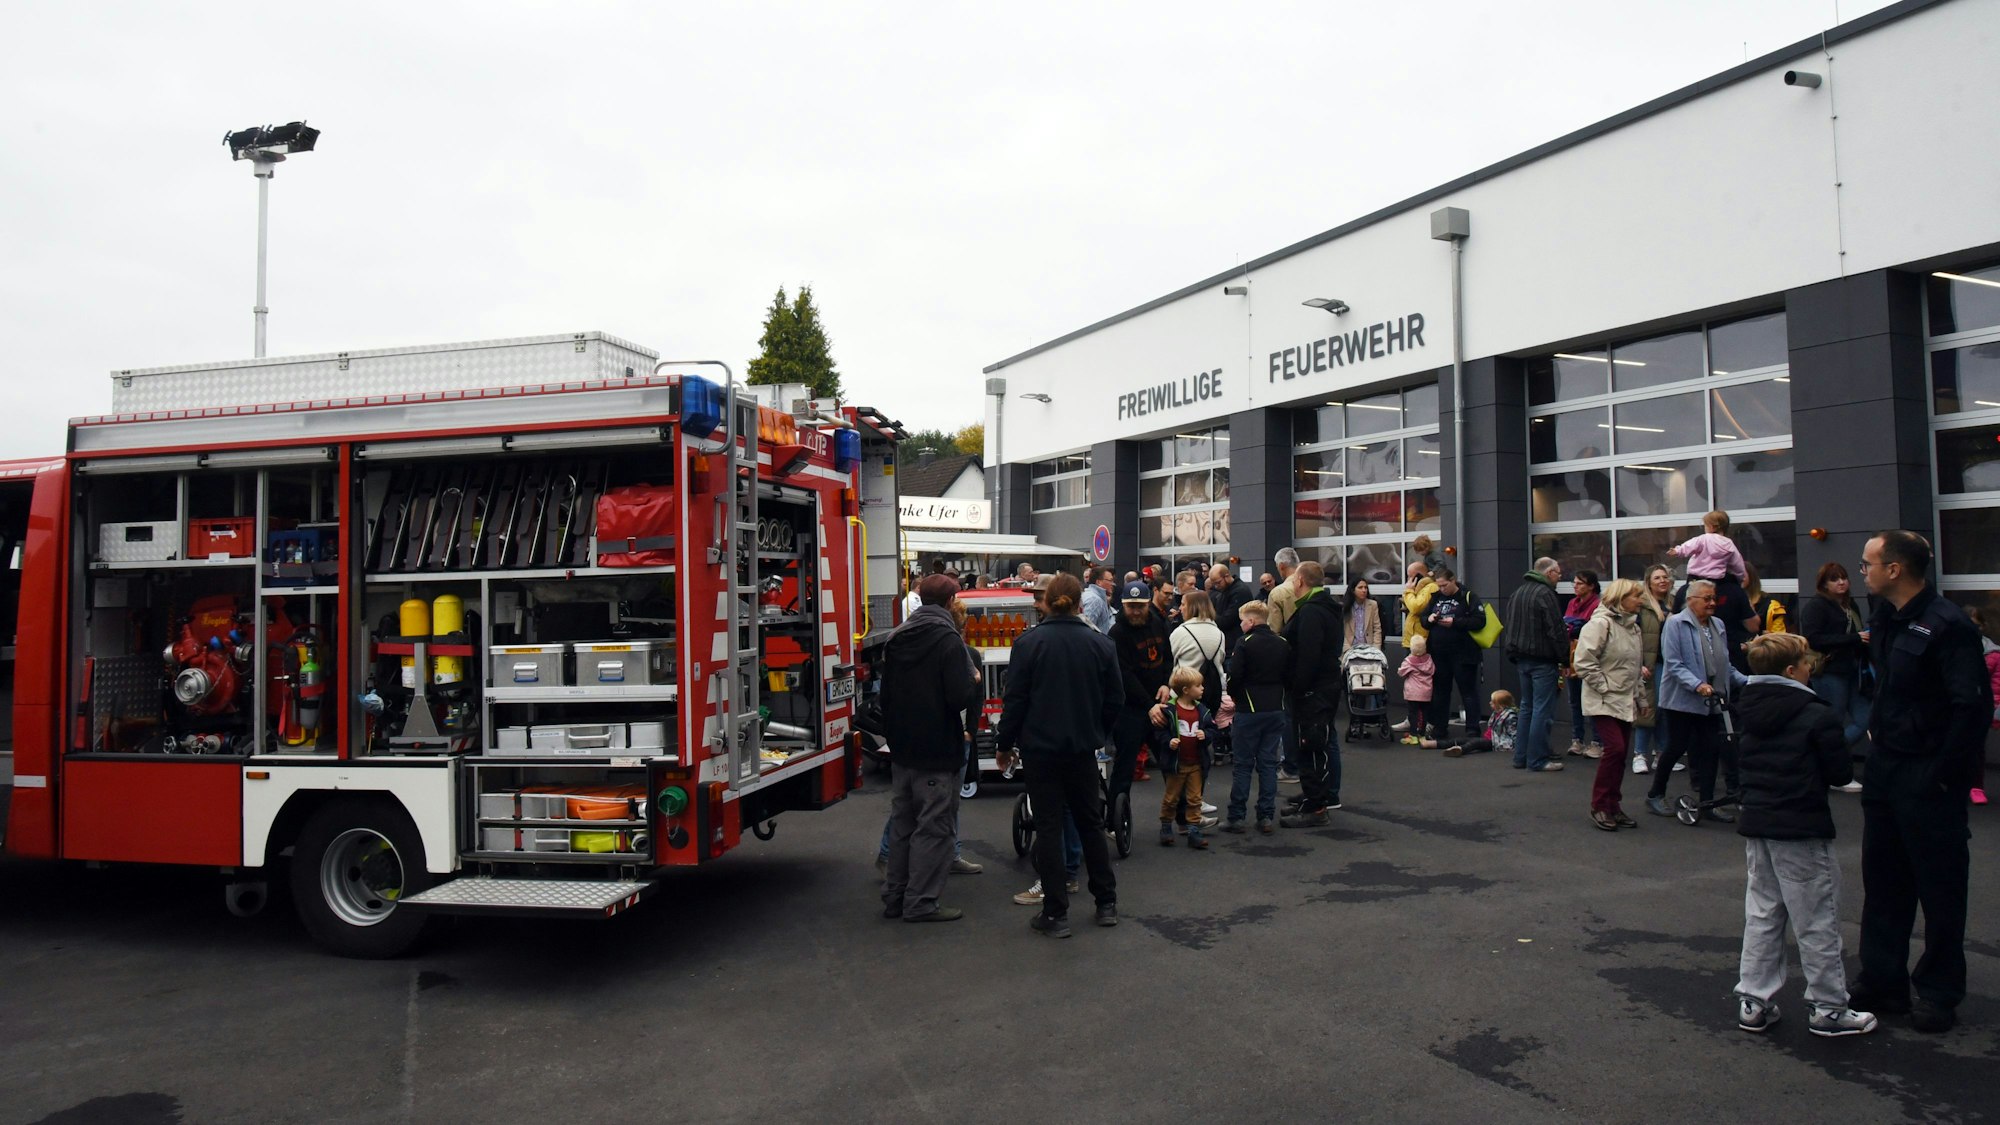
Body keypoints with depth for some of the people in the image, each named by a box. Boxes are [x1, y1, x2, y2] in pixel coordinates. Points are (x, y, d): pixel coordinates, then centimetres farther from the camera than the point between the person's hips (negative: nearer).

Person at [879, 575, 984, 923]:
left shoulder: (896, 638, 9)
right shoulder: (948, 640, -15)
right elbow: (961, 697, -23)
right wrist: (975, 681, -2)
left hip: (902, 750, 7)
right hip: (937, 751, -7)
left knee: (901, 824, 15)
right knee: (933, 828, 1)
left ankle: (895, 897, 22)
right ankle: (921, 902, 3)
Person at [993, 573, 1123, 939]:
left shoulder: (1028, 642, -10)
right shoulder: (1100, 644, -3)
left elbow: (1015, 699, -9)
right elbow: (1116, 699, 2)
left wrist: (1005, 744, 2)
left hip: (1040, 747, -2)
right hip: (1083, 749, 3)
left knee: (1049, 827, 3)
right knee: (1091, 822, 16)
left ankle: (1055, 914, 4)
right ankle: (1106, 904, 24)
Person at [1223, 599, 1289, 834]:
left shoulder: (1245, 644, -11)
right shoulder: (1283, 645, 5)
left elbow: (1234, 676, -14)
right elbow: (1289, 675, 9)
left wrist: (1233, 697, 4)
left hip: (1249, 711, -5)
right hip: (1276, 711, 5)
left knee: (1242, 764, 2)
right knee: (1268, 764, 9)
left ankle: (1236, 817, 4)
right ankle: (1266, 817, 8)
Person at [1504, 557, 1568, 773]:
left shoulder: (1518, 592, 15)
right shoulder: (1545, 594, -14)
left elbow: (1508, 627, 20)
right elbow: (1556, 629, -17)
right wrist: (1565, 656, -10)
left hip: (1521, 658, 9)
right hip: (1542, 659, -9)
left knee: (1527, 707, 15)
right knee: (1542, 710, -4)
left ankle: (1520, 756, 17)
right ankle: (1537, 759, -3)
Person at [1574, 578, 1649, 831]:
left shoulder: (1632, 627, 16)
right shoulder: (1600, 624, -13)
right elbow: (1584, 662, -19)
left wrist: (1642, 698, 20)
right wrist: (1605, 686, -16)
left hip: (1625, 701, 8)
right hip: (1604, 702, -8)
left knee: (1620, 753, 8)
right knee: (1614, 749, -15)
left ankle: (1613, 806, 17)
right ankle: (1599, 806, -4)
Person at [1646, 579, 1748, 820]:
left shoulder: (1717, 625, 12)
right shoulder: (1676, 624, -9)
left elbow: (1725, 664, 17)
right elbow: (1673, 664, -16)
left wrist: (1747, 681, 4)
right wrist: (1697, 685, -26)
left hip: (1711, 702, 6)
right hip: (1682, 700, -6)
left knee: (1710, 750, 6)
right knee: (1677, 748, 0)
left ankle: (1707, 803, 14)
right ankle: (1655, 796, 16)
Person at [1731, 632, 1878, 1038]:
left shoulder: (1749, 711, 5)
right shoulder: (1817, 716, -14)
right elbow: (1841, 772, -9)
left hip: (1755, 824, 6)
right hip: (1802, 830, -6)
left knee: (1761, 916, 13)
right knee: (1817, 923, 6)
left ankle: (1753, 1003, 16)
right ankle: (1828, 1008, 15)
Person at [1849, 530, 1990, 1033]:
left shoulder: (1946, 625, -18)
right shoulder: (1885, 618, 8)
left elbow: (1973, 704, -22)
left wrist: (1946, 772, -20)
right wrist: (1877, 733, 13)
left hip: (1927, 777, -8)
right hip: (1884, 768, 8)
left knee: (1939, 886, 5)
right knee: (1883, 879, 14)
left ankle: (1938, 992, 18)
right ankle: (1883, 982, 24)